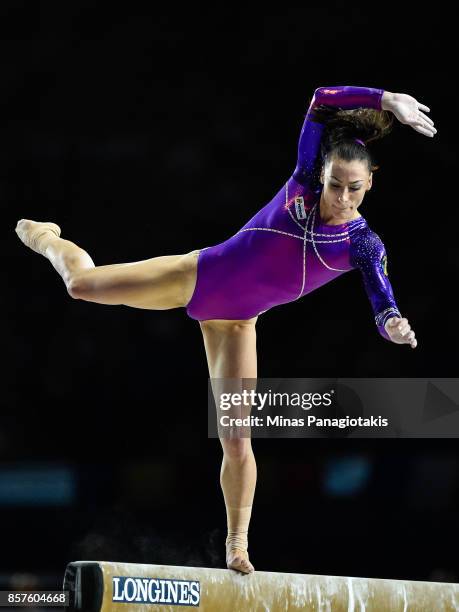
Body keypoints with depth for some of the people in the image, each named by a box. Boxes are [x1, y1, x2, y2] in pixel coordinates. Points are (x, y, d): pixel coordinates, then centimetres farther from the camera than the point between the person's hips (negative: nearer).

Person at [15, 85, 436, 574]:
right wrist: (386, 101, -30)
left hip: (235, 321, 1)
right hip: (198, 276, 0)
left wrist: (395, 326, -51)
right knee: (83, 283, 4)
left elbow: (383, 306, -27)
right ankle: (47, 239, 42)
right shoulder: (303, 181, -15)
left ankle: (237, 544, 13)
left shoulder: (364, 248, -14)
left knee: (236, 439, -3)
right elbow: (321, 100, -19)